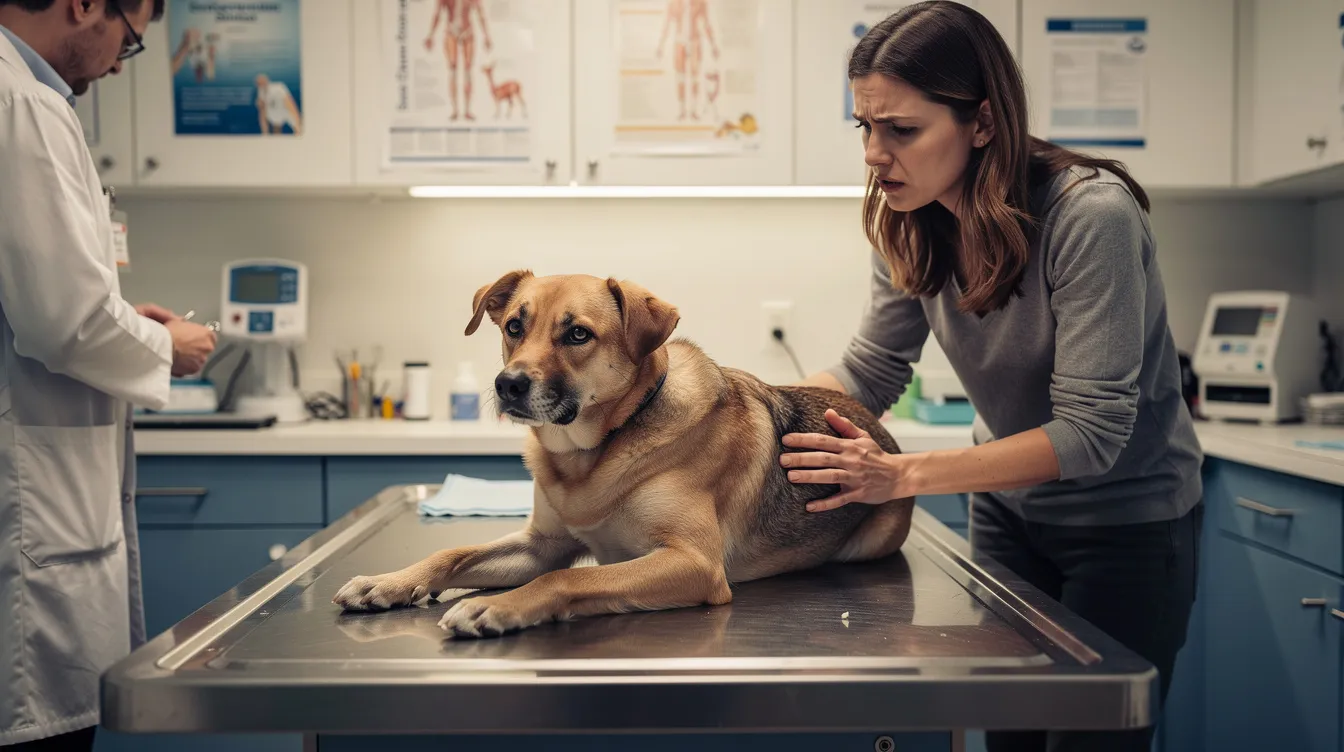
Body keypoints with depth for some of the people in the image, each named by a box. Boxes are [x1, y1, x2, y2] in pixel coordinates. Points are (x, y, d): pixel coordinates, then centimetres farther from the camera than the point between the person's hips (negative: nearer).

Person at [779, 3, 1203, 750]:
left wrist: (904, 474, -35)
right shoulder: (912, 227, -11)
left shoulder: (1090, 216, -29)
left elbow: (1090, 432, -30)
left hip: (1128, 520, -5)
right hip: (1009, 510, 6)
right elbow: (870, 370, -4)